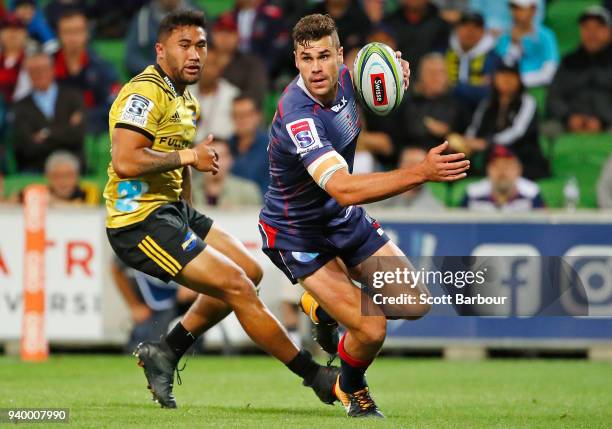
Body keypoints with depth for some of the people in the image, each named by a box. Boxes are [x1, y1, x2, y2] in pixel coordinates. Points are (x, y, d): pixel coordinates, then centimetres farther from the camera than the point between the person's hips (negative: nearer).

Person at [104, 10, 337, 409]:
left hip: (172, 210, 11)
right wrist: (189, 156, -18)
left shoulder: (187, 102, 16)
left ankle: (166, 351, 17)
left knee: (249, 271, 15)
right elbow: (125, 162, -27)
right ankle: (316, 376, -5)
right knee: (237, 285, -14)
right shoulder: (145, 93, -15)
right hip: (140, 220, -11)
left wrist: (191, 222, 20)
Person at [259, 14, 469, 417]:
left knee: (415, 305, 3)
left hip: (345, 219, 8)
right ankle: (352, 391, 18)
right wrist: (421, 172, -53)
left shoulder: (342, 76, -11)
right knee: (371, 330, -17)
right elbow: (344, 190, -46)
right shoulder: (298, 116, -36)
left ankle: (324, 305, 29)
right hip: (296, 233, -7)